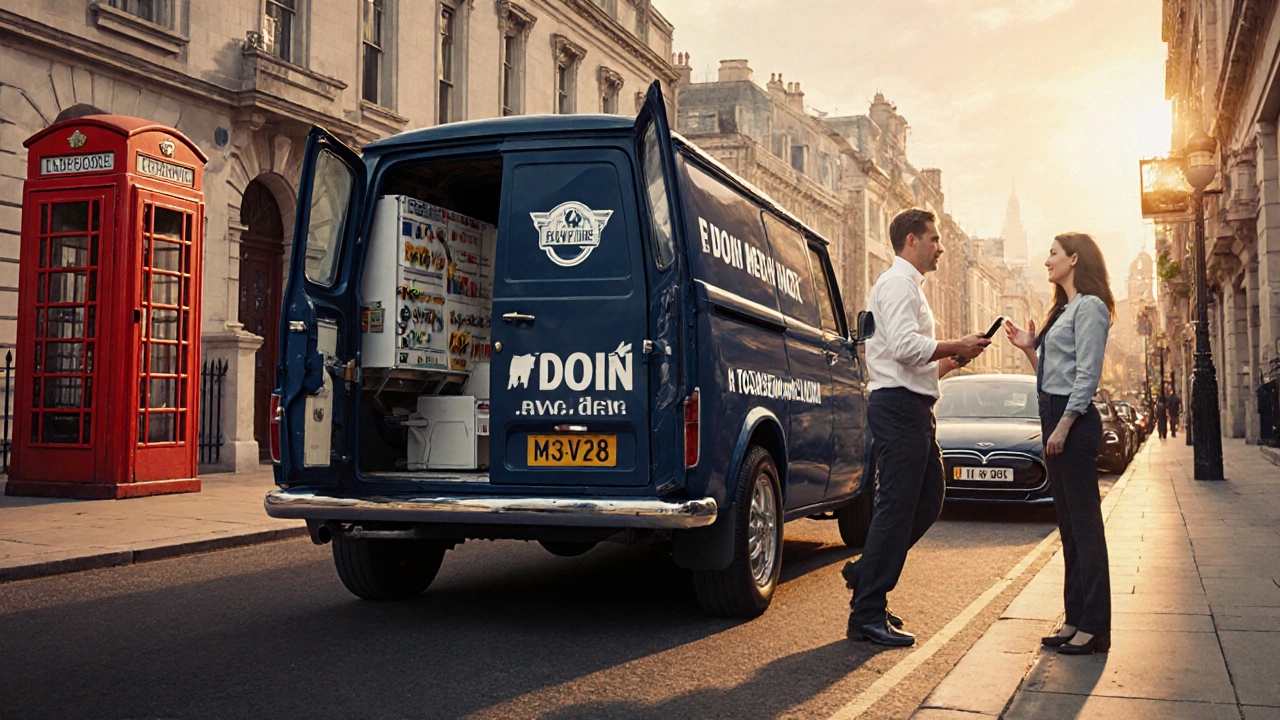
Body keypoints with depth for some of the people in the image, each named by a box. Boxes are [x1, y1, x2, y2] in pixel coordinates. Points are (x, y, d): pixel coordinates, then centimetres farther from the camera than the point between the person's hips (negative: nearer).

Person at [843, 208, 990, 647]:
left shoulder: (911, 287, 25)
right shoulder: (897, 283, -8)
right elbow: (905, 346, -23)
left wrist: (953, 359, 12)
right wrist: (955, 348, -12)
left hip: (914, 408, 11)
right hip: (899, 406, -11)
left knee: (929, 500, 13)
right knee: (896, 507, -9)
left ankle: (865, 574, 21)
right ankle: (867, 615, -4)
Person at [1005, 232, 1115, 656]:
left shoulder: (1089, 307, -7)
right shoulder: (1064, 310, 22)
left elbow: (1087, 375, -16)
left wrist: (1064, 426, -20)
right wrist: (1029, 348, 11)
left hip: (1074, 420, -10)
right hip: (1055, 417, 10)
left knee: (1084, 524, -7)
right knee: (1069, 524, 11)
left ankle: (1094, 628, -4)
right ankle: (1075, 618, 17)